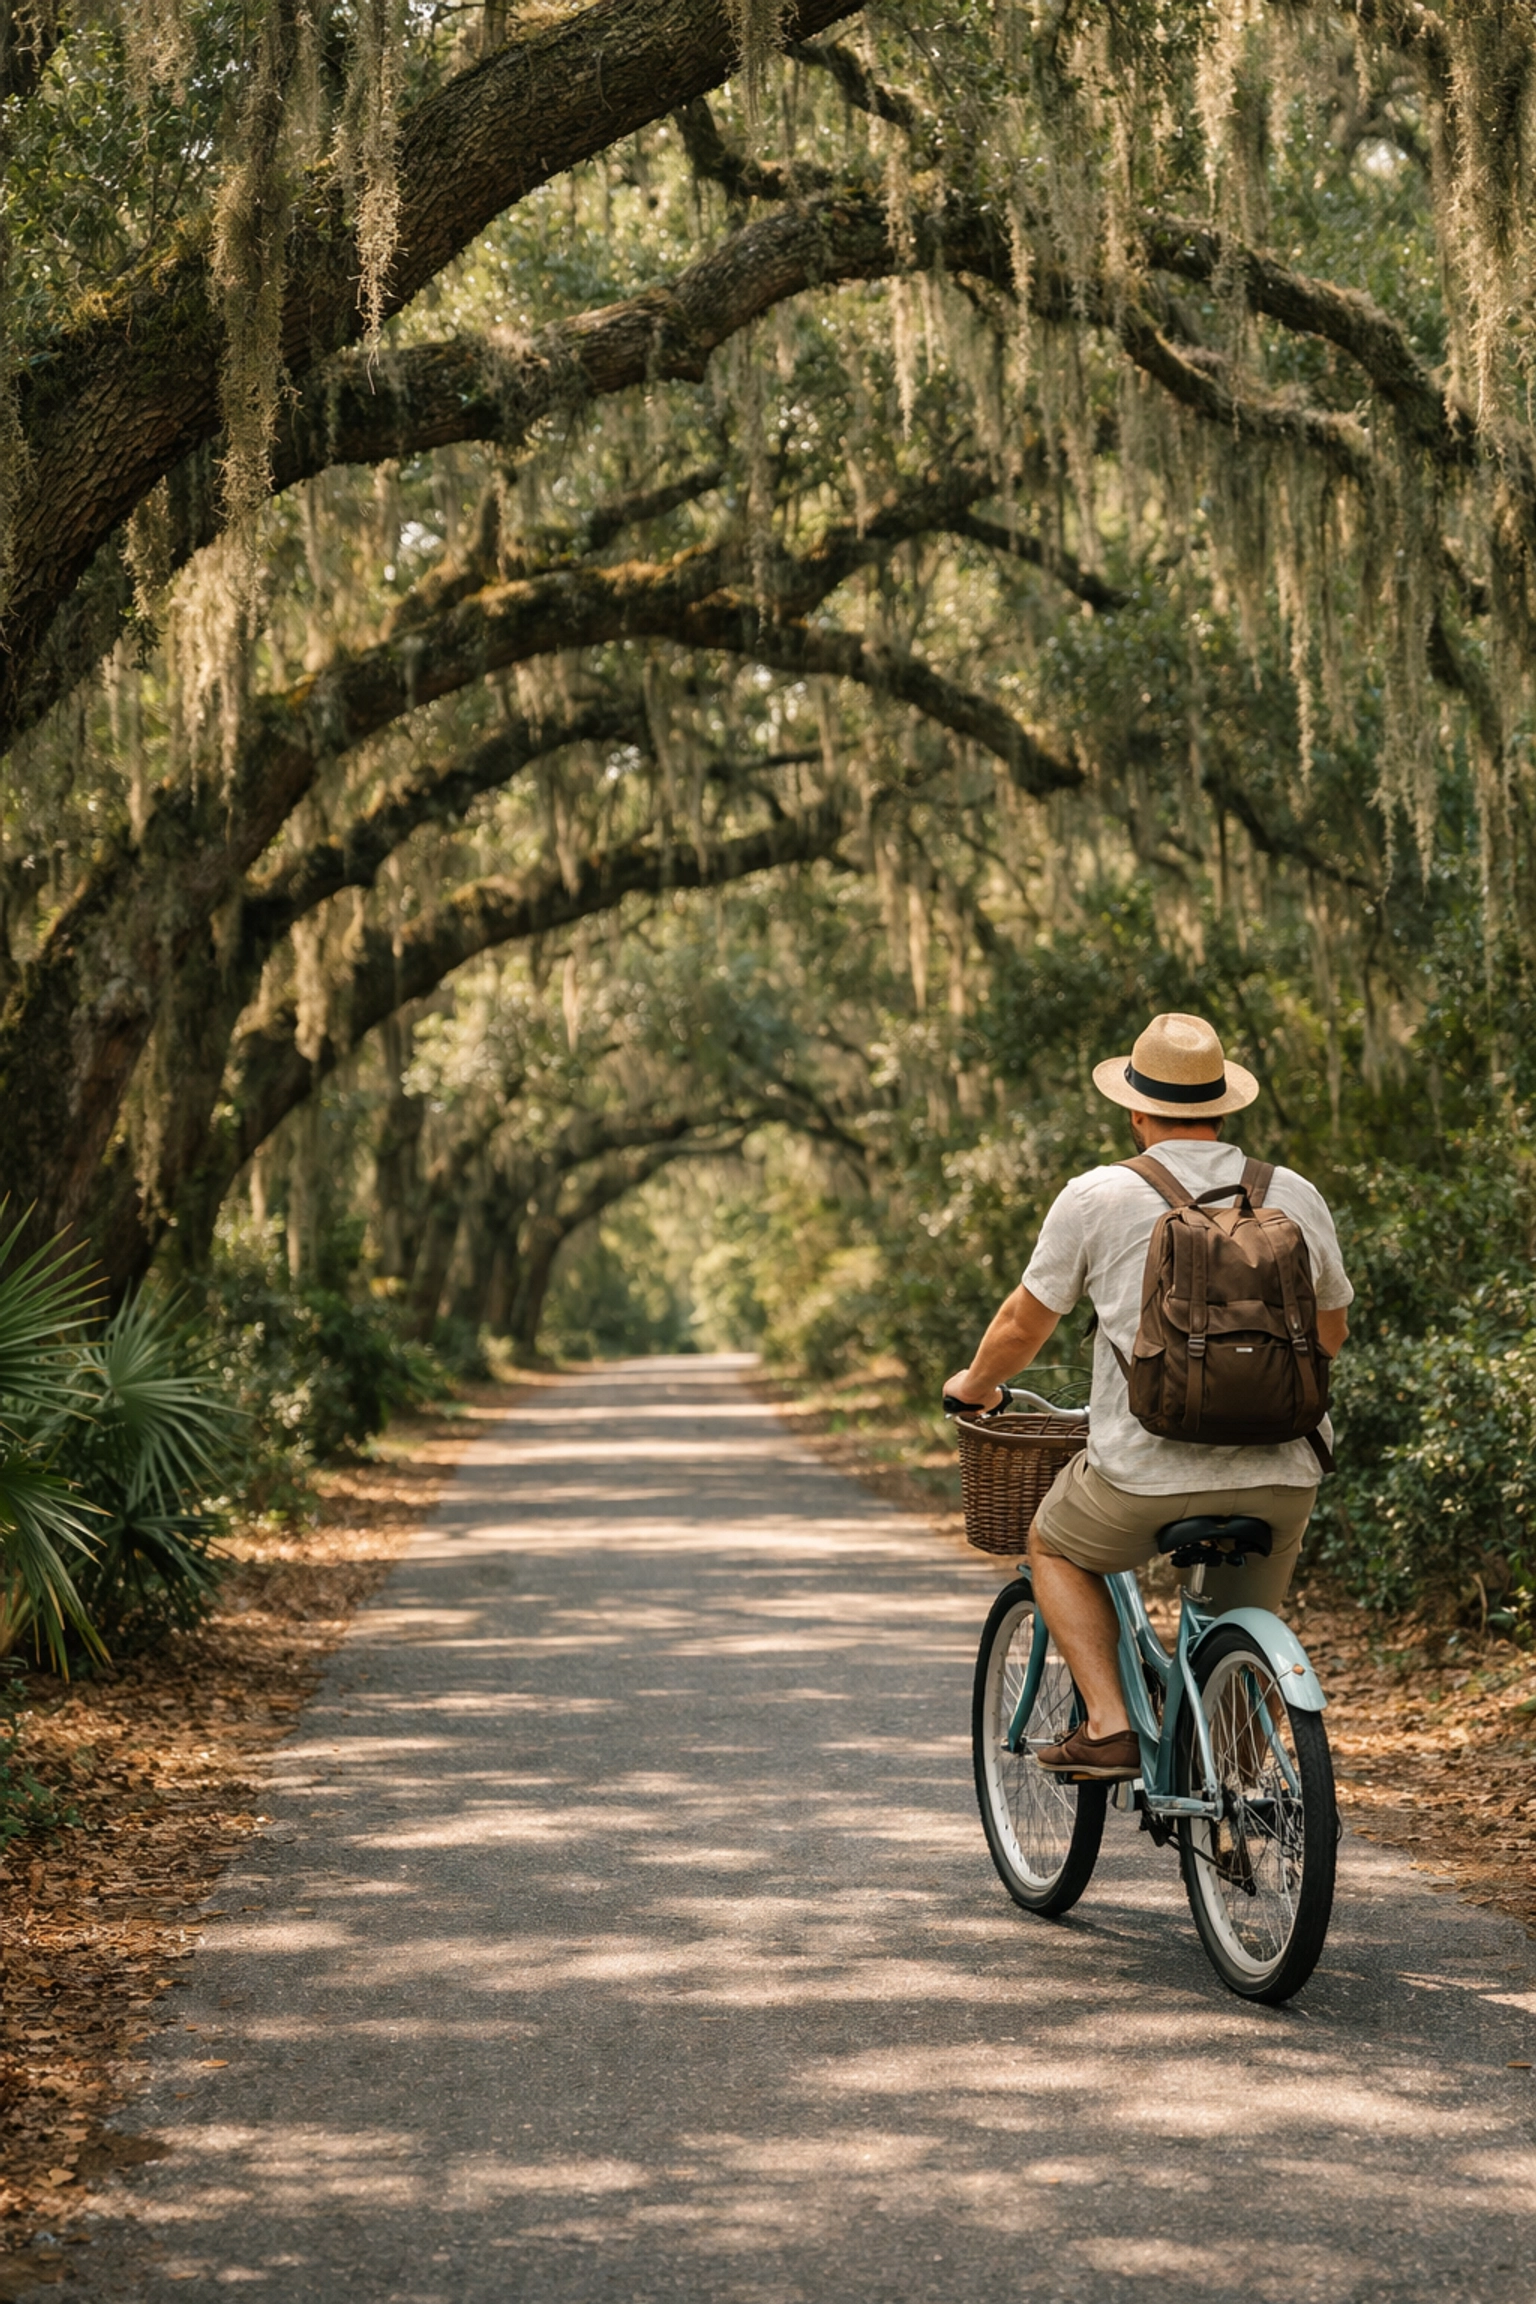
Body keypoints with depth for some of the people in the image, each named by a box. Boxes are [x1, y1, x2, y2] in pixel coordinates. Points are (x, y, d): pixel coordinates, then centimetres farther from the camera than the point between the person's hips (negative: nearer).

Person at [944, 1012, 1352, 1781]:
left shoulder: (1096, 1198, -3)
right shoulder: (1296, 1197, 7)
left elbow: (1023, 1323, 7)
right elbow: (1330, 1332, 20)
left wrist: (974, 1383, 27)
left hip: (1145, 1476, -3)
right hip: (1279, 1480, 3)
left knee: (1055, 1548, 25)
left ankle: (1107, 1726, 11)